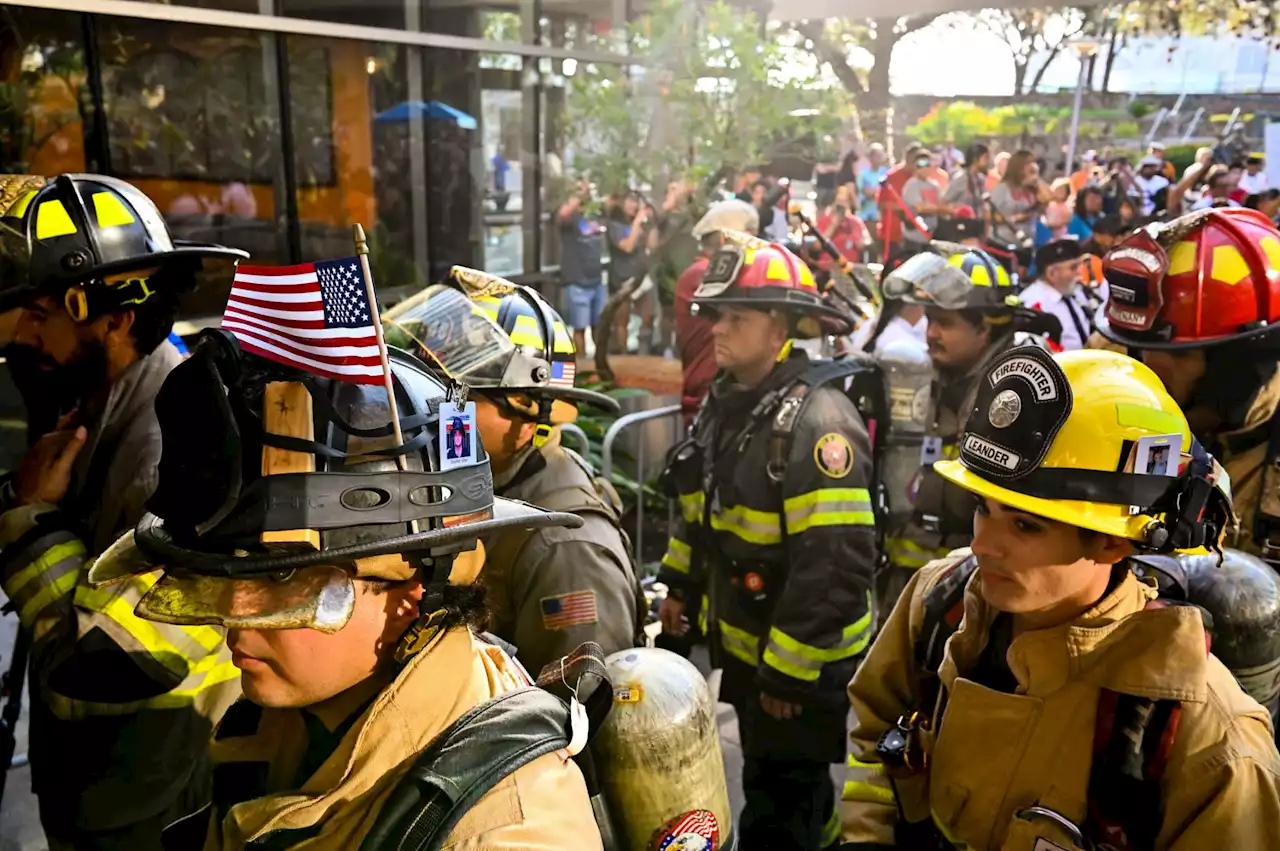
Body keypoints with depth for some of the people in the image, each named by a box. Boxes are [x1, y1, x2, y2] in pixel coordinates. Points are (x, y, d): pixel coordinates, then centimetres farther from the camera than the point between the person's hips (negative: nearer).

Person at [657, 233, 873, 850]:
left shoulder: (817, 422, -24)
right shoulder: (724, 402, 3)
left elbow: (835, 566, -27)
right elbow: (700, 507, 17)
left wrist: (790, 673, -22)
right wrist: (680, 587, 16)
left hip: (797, 664, -8)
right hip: (741, 643, 8)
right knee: (782, 789, 27)